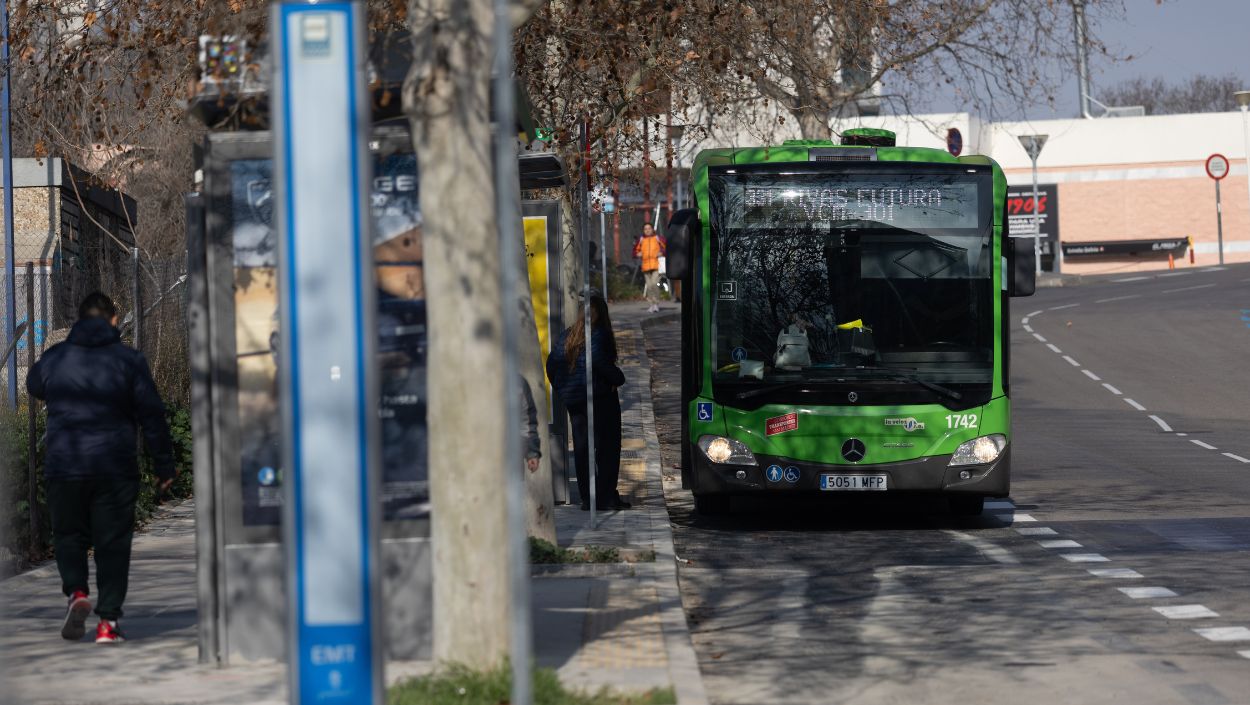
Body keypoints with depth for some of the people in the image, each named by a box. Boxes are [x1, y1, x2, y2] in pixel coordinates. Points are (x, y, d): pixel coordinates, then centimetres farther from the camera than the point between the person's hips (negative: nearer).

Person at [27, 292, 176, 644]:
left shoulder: (54, 358, 4)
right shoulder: (128, 360, -2)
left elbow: (33, 386, 26)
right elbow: (152, 416, -2)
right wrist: (164, 466, 5)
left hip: (63, 466, 1)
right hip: (115, 467, -1)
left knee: (69, 535, 16)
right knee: (113, 543, 5)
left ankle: (76, 592, -8)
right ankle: (108, 621, 0)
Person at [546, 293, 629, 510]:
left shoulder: (567, 335, 8)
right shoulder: (598, 334, -11)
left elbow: (552, 363, 7)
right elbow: (600, 362, -22)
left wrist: (562, 390, 15)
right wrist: (618, 378, -6)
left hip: (573, 401, 6)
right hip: (600, 398, -6)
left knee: (581, 450, 10)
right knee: (607, 448, 0)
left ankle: (587, 498, 11)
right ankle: (606, 497, -4)